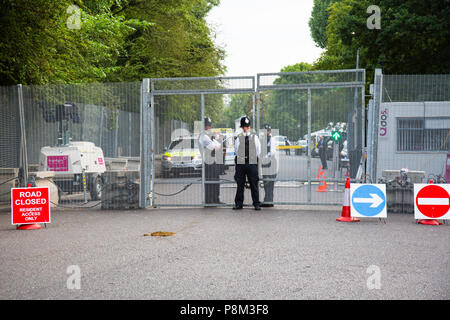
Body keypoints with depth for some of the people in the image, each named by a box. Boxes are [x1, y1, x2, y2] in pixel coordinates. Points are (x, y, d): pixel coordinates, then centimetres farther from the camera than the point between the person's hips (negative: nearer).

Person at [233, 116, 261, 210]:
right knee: (240, 185, 4)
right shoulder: (238, 137, 6)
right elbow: (236, 149, 6)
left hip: (252, 163, 0)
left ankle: (256, 204, 7)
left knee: (254, 185, 1)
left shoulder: (254, 137, 9)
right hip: (240, 163, 0)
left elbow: (258, 150, 12)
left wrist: (254, 158, 7)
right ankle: (238, 203, 12)